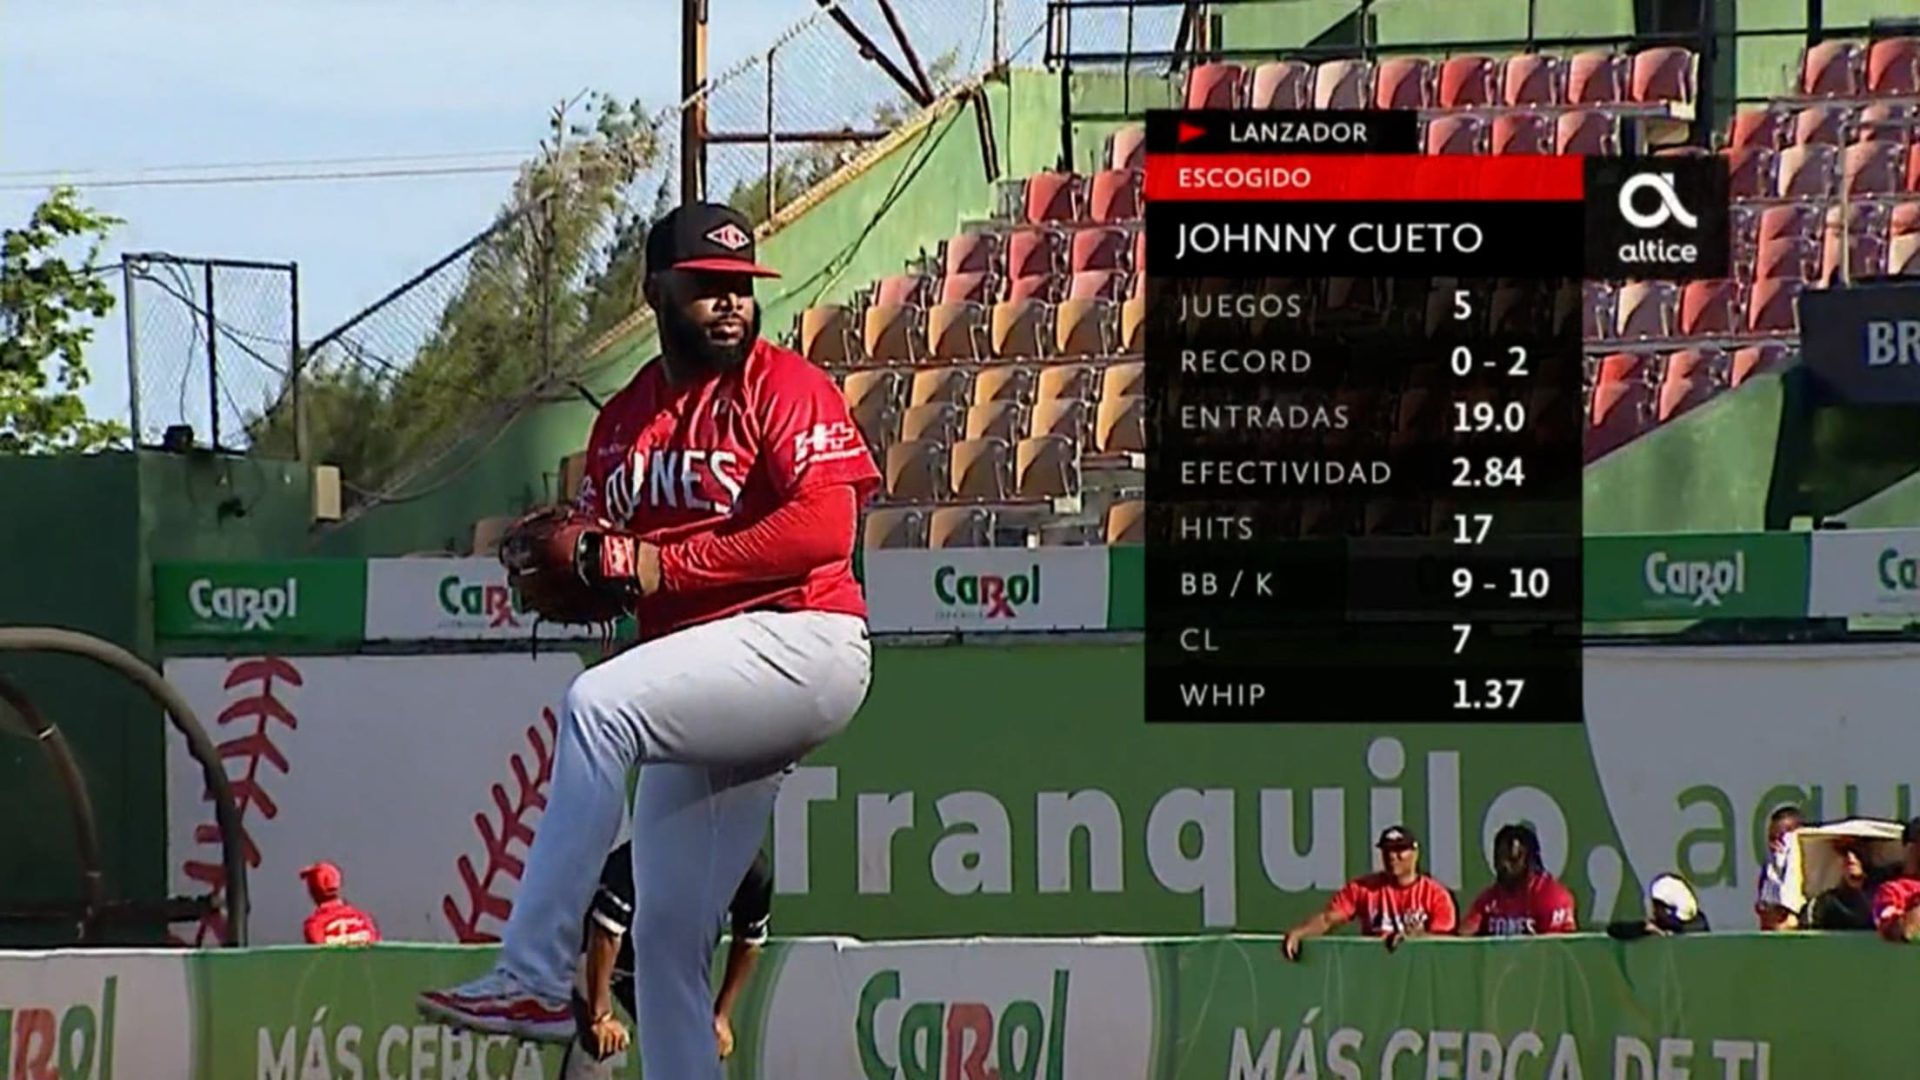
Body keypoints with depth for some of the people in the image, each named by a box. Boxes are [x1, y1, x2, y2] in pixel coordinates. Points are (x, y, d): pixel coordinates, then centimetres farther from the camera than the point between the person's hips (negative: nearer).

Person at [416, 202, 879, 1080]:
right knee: (664, 933, 7)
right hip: (706, 693, 9)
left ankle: (535, 981, -33)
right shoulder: (624, 422, 17)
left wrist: (665, 563, -18)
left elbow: (825, 529, -18)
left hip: (801, 639, -9)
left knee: (598, 703, -30)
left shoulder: (786, 388, -4)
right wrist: (586, 561, -5)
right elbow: (600, 569, 21)